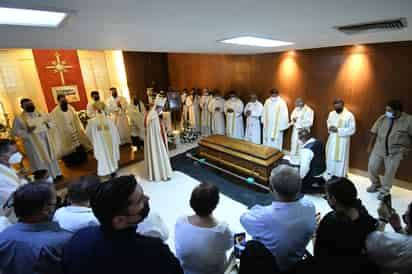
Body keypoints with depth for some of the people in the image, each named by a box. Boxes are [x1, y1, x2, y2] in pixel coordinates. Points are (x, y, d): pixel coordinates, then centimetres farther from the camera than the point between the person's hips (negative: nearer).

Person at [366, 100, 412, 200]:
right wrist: (370, 145, 9)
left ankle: (385, 190, 27)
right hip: (379, 148, 3)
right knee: (372, 167, 7)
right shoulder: (383, 118, -3)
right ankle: (376, 184, 34)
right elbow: (374, 133, 5)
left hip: (395, 152, -3)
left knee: (390, 172, 5)